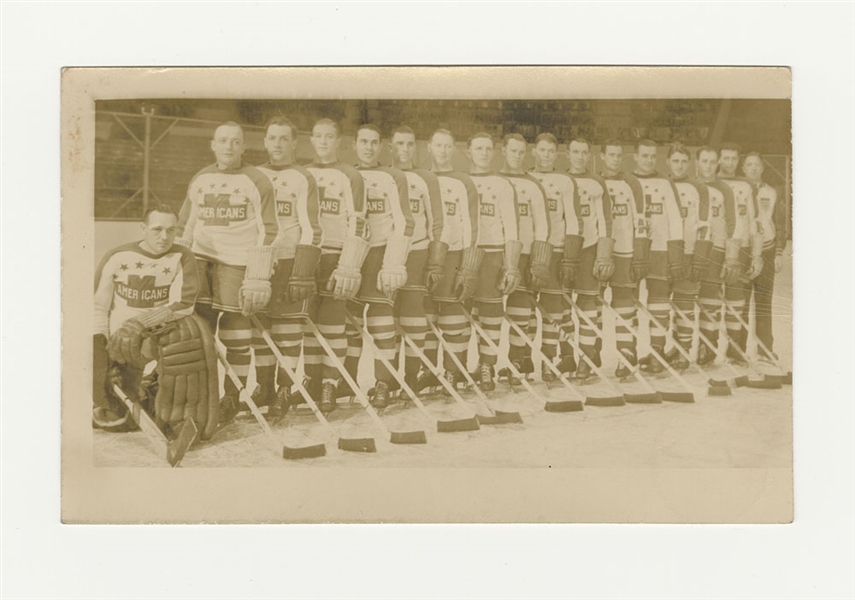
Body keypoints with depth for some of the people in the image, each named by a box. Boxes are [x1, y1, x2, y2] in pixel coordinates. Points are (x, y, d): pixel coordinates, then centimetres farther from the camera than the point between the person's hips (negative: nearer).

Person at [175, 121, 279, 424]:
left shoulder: (257, 182, -2)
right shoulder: (199, 180, 13)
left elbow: (267, 233, -5)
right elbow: (184, 227, 19)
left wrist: (258, 277, -11)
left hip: (237, 262, -4)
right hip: (201, 260, 4)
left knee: (235, 334, -2)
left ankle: (232, 398, 12)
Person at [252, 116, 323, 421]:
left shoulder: (303, 179, -2)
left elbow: (311, 230, -8)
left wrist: (303, 273, -15)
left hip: (289, 261, -4)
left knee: (288, 325, -2)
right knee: (259, 326, 7)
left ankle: (284, 392, 7)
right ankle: (264, 387, 19)